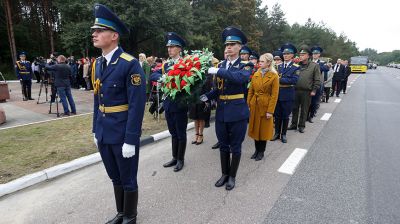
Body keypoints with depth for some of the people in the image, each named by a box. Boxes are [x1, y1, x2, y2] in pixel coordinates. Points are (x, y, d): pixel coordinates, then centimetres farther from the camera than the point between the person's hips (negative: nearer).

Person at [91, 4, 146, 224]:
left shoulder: (130, 64, -16)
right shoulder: (97, 63, 8)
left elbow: (137, 105, -19)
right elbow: (97, 100, 14)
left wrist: (130, 140, -19)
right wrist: (96, 130, 14)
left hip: (123, 134, -7)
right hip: (104, 133, 7)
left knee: (128, 180, 12)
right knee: (115, 178, 22)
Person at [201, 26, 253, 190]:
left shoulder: (246, 66, -4)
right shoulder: (221, 66, 10)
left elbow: (240, 77, -28)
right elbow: (218, 89, 10)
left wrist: (218, 71, -26)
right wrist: (207, 96, -4)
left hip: (237, 112, -4)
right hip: (221, 112, 4)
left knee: (235, 147, 9)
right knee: (223, 145, 15)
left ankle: (232, 177, 27)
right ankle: (224, 174, 33)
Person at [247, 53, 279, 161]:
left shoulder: (274, 76, -8)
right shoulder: (255, 74, 6)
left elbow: (274, 95, -11)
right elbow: (250, 91, 7)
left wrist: (270, 111, -15)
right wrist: (248, 104, 1)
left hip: (265, 105, -4)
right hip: (254, 105, 5)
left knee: (264, 129, 8)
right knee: (255, 128, 12)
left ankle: (261, 151, 24)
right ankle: (257, 150, 28)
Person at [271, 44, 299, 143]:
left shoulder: (295, 67, -3)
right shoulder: (279, 66, 10)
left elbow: (294, 80, -17)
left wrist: (280, 79, -19)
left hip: (288, 95, -3)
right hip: (277, 94, 3)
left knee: (285, 116, 7)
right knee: (277, 115, 10)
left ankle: (283, 134, 20)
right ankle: (277, 133, 23)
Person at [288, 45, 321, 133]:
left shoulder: (314, 66, 0)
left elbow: (317, 80, -1)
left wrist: (314, 90, -7)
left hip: (307, 92, -2)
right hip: (296, 90, 2)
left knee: (304, 110, 7)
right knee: (295, 108, 11)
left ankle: (301, 126, 19)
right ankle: (294, 124, 23)